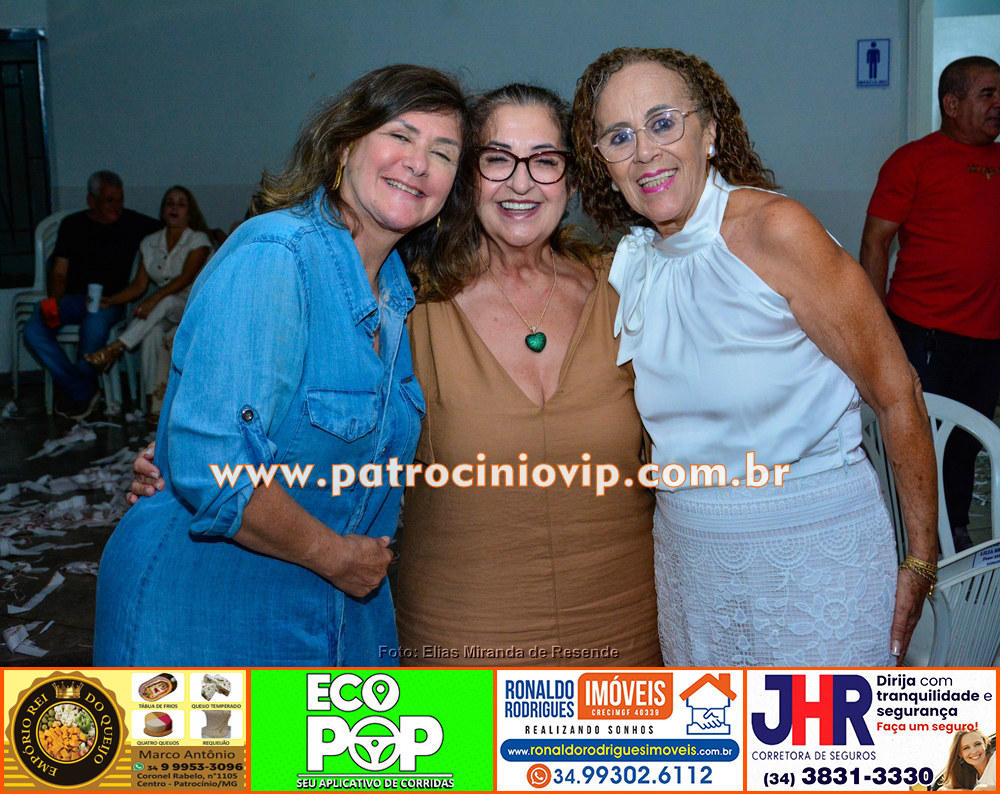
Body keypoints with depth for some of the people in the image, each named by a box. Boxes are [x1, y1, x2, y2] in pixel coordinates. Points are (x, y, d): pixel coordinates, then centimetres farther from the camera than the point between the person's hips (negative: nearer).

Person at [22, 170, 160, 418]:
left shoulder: (134, 223, 7)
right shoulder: (72, 224, 10)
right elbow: (59, 271, 6)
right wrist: (53, 302, -13)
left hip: (110, 301, -2)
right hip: (72, 298, 2)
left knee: (94, 326, -38)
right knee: (34, 331, -25)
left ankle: (76, 391, -10)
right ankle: (83, 392, -16)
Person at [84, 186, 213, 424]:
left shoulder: (198, 240, -6)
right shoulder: (150, 243, 10)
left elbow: (186, 277, -21)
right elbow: (139, 284, 6)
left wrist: (154, 299, -34)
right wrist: (110, 300, -12)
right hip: (164, 311, 4)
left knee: (165, 301, -37)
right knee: (152, 332, -32)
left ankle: (115, 349, -37)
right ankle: (157, 400, -30)